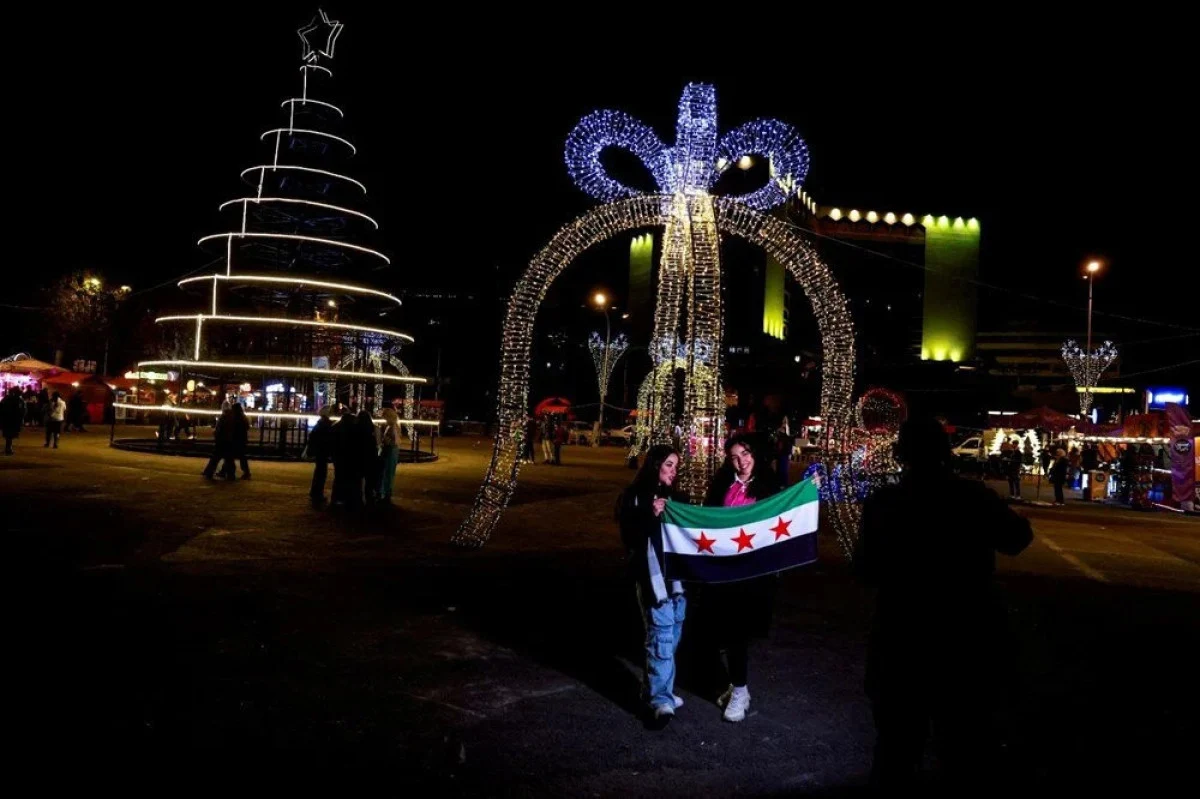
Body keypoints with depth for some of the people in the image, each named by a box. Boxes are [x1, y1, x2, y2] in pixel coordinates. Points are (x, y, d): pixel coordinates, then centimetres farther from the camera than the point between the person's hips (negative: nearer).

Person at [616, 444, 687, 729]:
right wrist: (650, 514, -22)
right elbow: (629, 536, -9)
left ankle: (654, 690, 26)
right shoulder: (634, 497, -2)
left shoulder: (677, 498, 15)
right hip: (653, 576, -6)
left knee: (672, 637, 12)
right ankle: (660, 699, -2)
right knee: (661, 637, -9)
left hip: (679, 575, 6)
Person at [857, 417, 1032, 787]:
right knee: (968, 750, 16)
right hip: (968, 640, 1)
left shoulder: (882, 503, -12)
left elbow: (867, 569, -6)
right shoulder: (974, 496, -9)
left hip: (902, 642, -1)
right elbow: (1017, 537, 7)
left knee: (896, 747, 14)